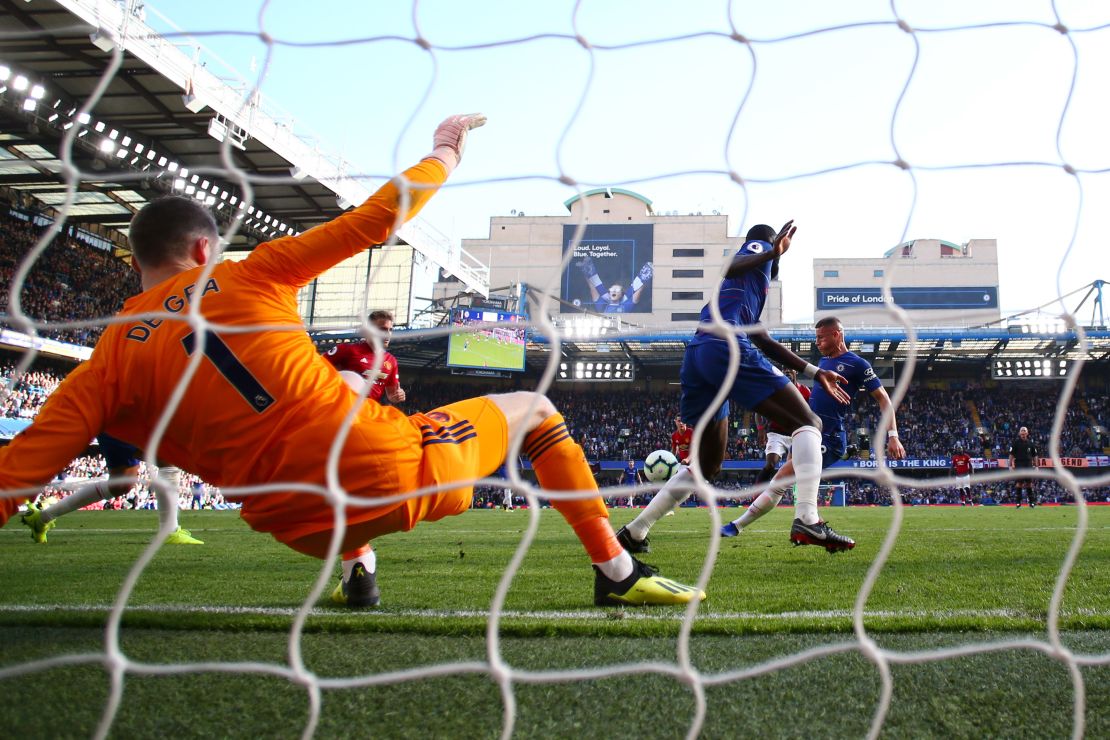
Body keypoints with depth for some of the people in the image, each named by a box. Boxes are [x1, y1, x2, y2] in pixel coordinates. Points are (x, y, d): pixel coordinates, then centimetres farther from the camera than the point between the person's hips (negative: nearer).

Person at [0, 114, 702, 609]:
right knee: (530, 408, 18)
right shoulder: (250, 276, 0)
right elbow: (374, 221, 1)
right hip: (397, 469, -4)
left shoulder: (110, 359, 6)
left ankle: (358, 573, 32)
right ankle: (617, 573, 18)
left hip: (306, 526, 5)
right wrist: (444, 155, 16)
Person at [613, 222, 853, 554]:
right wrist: (772, 253, -23)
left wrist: (815, 372, 37)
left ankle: (634, 531, 15)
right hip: (726, 347, -8)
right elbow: (728, 268, -10)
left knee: (707, 462, 18)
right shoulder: (758, 247, 14)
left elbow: (765, 342, 38)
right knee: (807, 423, 0)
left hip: (695, 358, 8)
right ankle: (807, 518, -19)